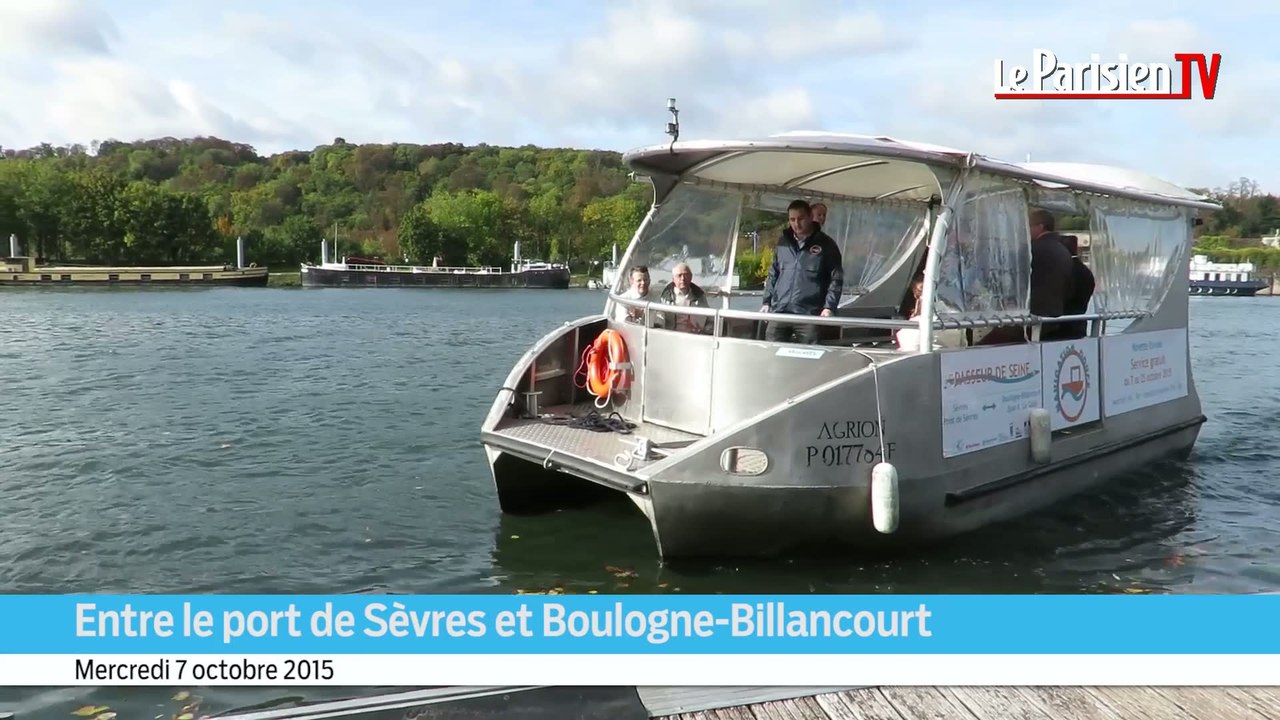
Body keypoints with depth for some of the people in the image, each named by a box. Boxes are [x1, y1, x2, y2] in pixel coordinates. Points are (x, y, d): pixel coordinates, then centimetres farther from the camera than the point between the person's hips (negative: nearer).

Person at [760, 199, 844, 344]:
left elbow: (836, 279, 0)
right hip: (779, 312, 4)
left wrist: (829, 307, -11)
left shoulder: (826, 245, 2)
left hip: (809, 315, -4)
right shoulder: (783, 242, 14)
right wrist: (767, 301, 11)